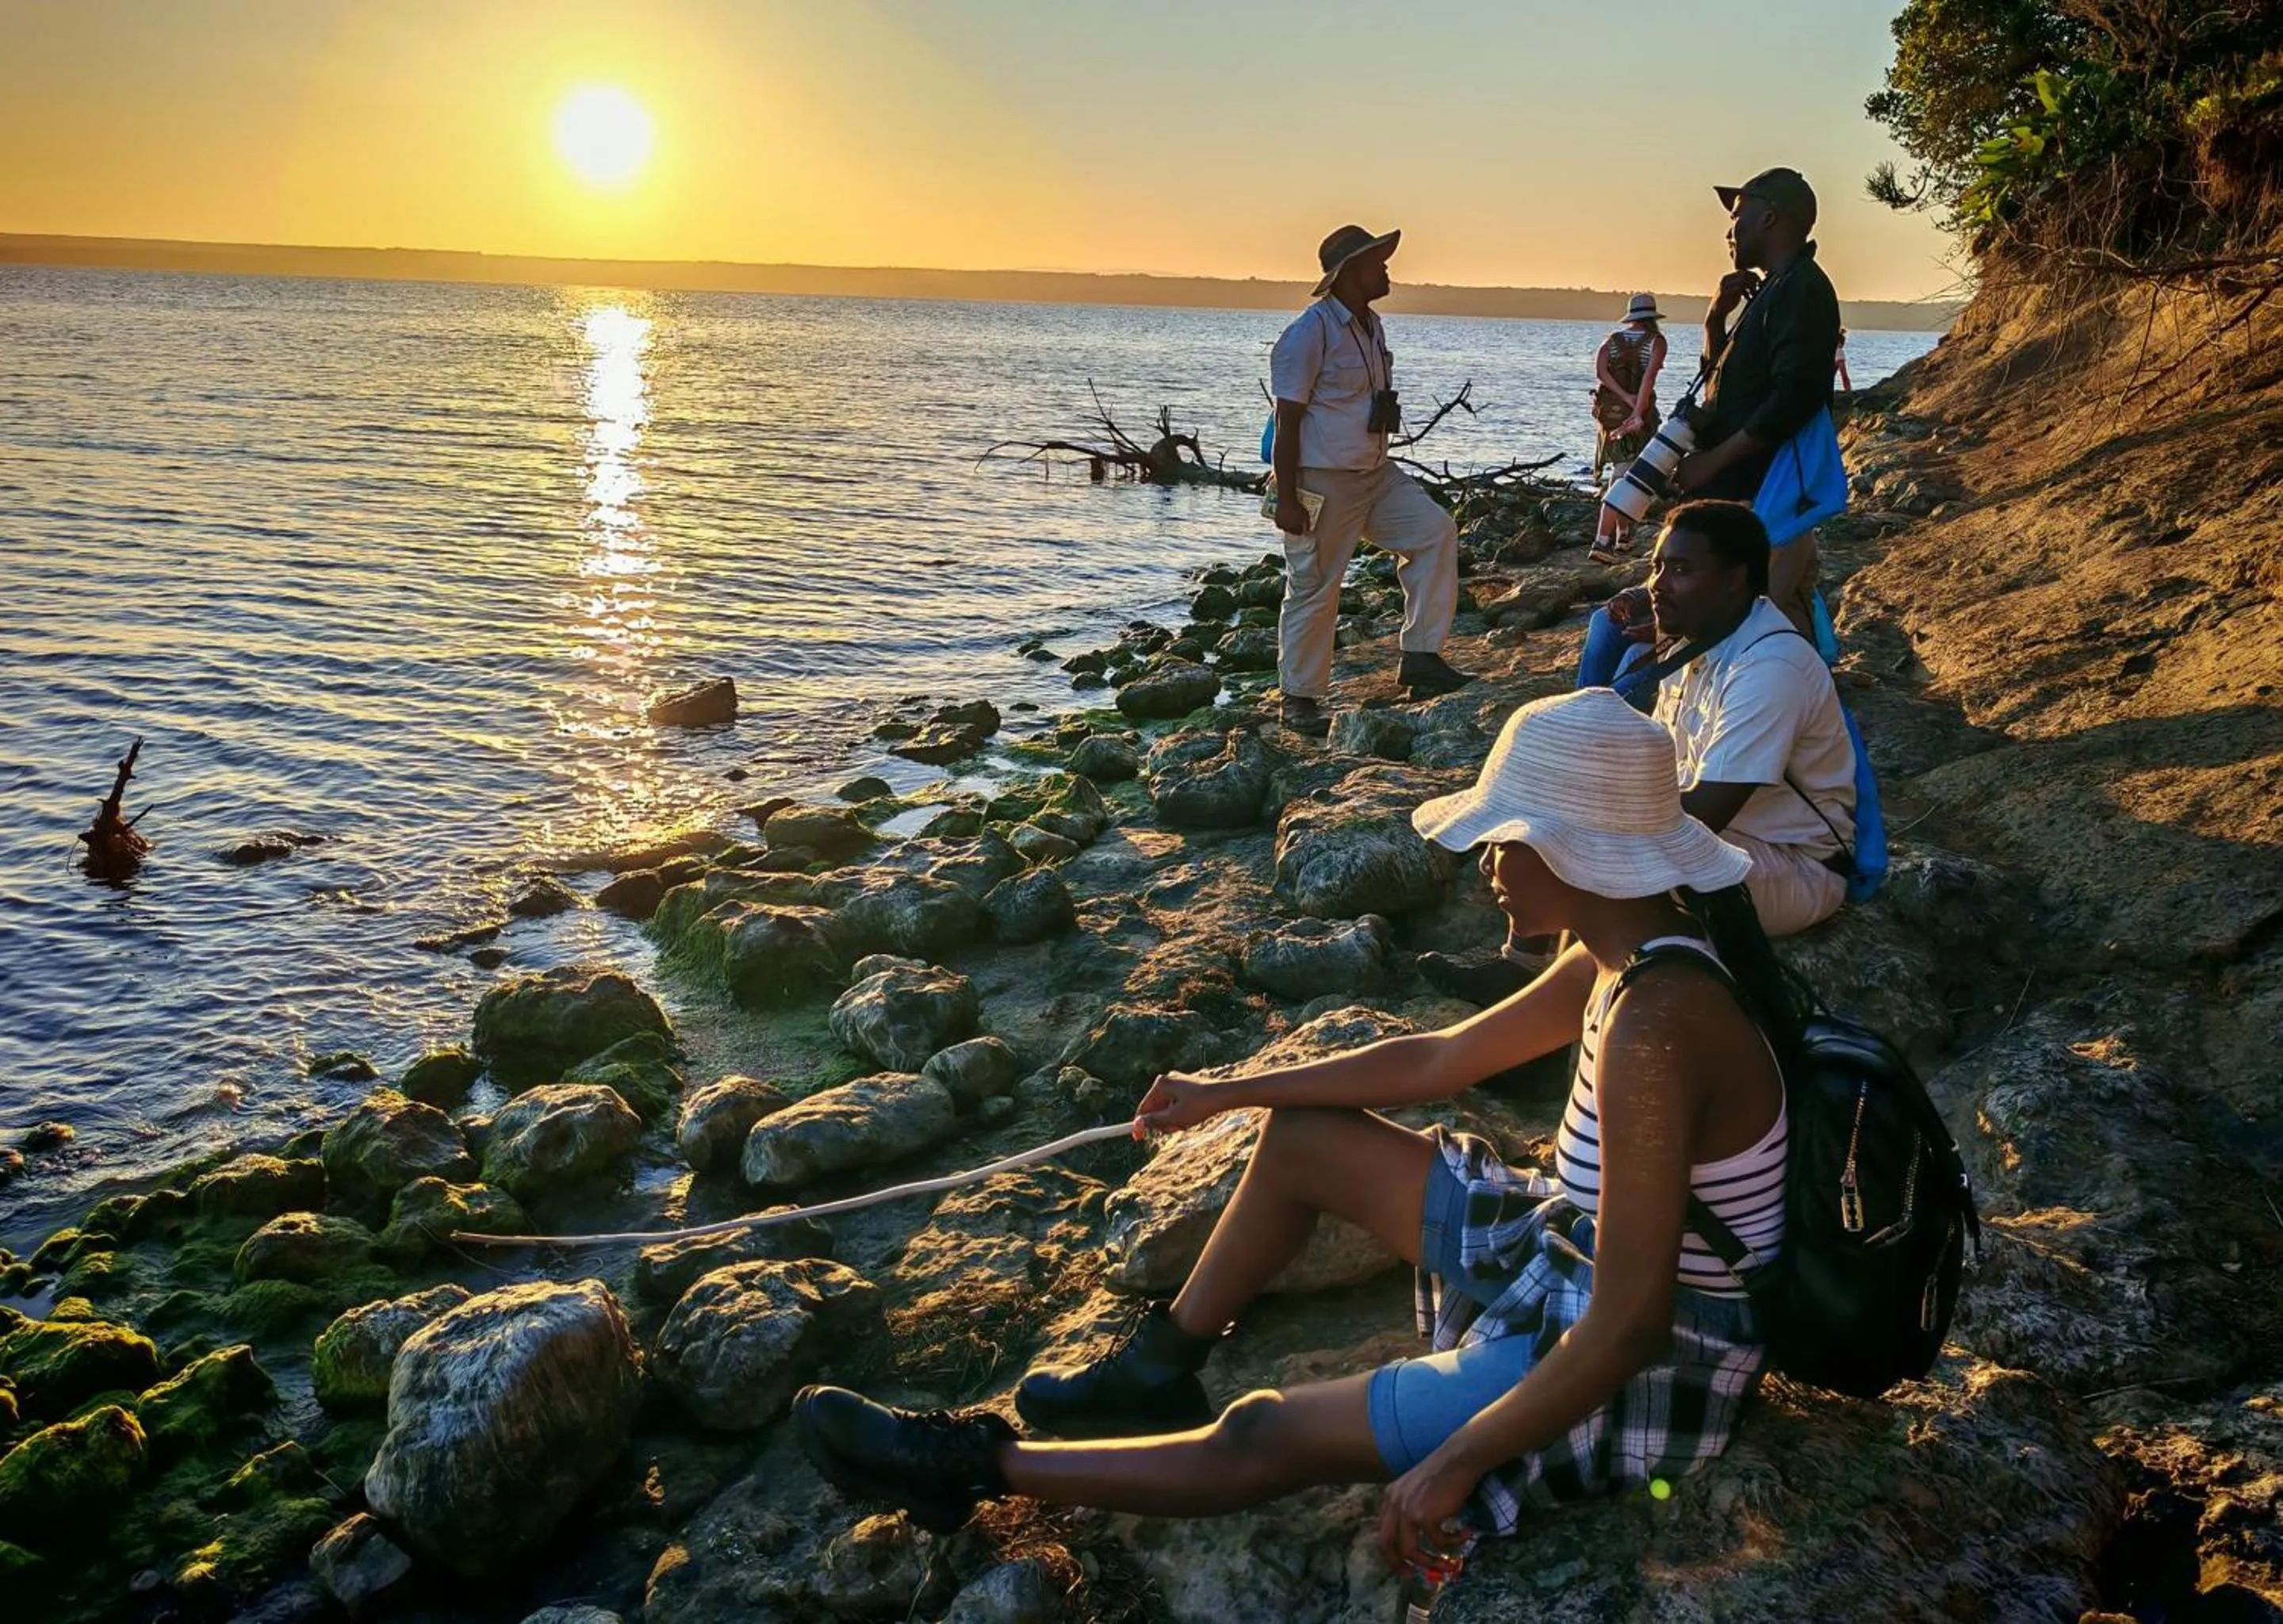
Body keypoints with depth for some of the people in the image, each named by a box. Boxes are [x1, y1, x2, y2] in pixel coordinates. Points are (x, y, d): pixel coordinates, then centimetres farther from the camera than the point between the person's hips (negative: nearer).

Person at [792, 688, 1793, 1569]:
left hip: (1642, 1370, -9)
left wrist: (1454, 1462, -23)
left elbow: (1626, 1327, -32)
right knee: (1303, 1139, 11)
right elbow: (1438, 1061, 10)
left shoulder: (1652, 1028, -33)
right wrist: (1228, 1093, 15)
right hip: (1571, 1261, 9)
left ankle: (973, 1468, 8)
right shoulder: (1628, 961, -1)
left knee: (1263, 1440, -10)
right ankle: (1158, 1371, 25)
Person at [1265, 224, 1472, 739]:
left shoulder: (1371, 326, 12)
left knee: (1435, 531, -3)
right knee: (1315, 590, 0)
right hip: (1322, 483, -8)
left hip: (1375, 474, 8)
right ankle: (1300, 700, 13)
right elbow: (1286, 421, -17)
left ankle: (1420, 659, 0)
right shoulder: (1310, 333, -15)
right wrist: (1286, 499, -20)